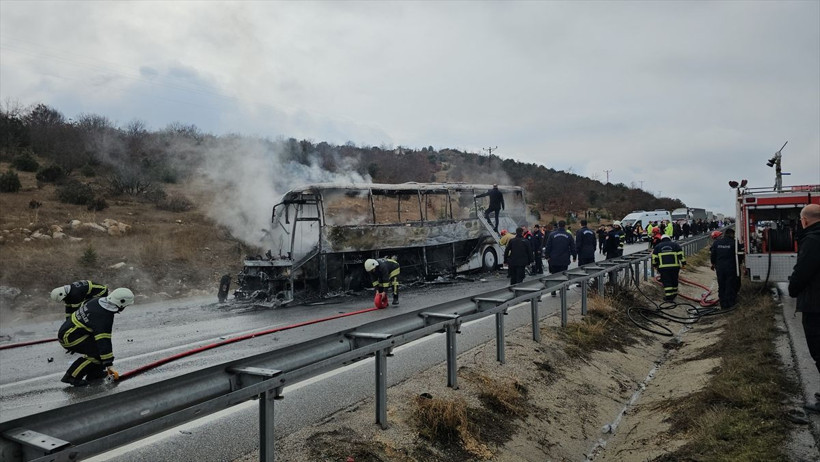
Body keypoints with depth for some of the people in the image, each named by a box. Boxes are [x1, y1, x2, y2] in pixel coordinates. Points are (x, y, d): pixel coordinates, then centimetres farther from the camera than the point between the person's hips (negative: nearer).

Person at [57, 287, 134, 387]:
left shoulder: (98, 300, -1)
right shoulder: (104, 318, -27)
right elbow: (103, 341, -28)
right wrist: (108, 364, -24)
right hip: (68, 337, -10)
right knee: (97, 352, -16)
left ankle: (93, 373, 19)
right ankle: (71, 377, -7)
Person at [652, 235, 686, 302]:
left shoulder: (657, 247, 12)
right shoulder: (675, 245, 12)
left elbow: (654, 258, 10)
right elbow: (681, 255, 4)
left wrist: (655, 266, 21)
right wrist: (683, 264, 6)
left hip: (663, 267, -1)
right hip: (675, 266, 1)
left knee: (666, 282, 1)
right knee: (674, 281, 17)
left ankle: (669, 297, -5)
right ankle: (674, 294, 29)